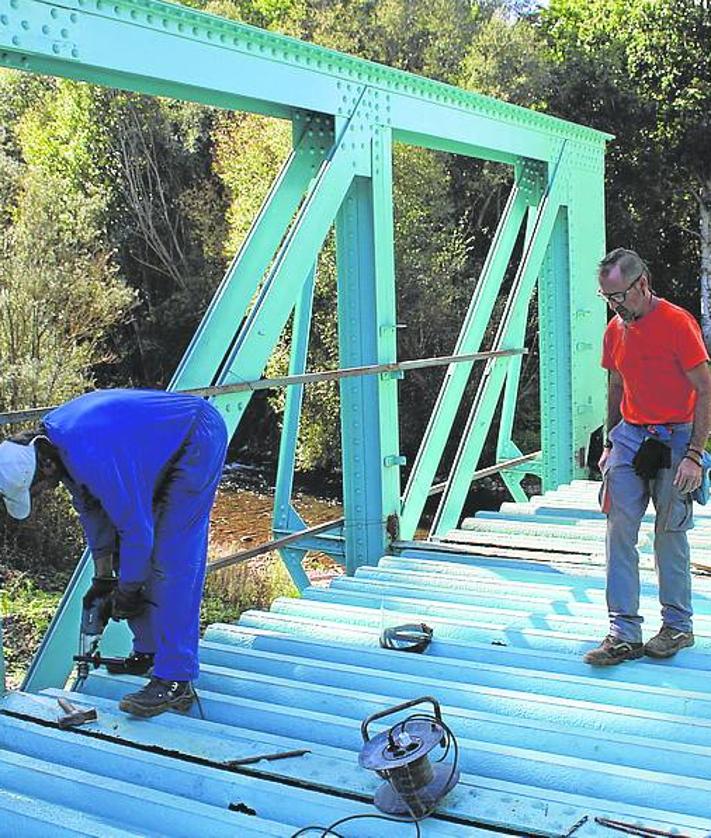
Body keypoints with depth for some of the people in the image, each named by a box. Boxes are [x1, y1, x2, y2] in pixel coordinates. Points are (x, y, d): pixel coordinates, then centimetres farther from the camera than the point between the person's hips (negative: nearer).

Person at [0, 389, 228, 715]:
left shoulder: (92, 458, -35)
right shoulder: (49, 440, -5)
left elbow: (136, 528, -27)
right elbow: (91, 508, 7)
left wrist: (126, 591, -12)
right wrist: (103, 577, 10)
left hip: (198, 443, -10)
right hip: (161, 448, 10)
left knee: (171, 560, -15)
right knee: (132, 555, 10)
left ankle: (174, 682, -13)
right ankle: (149, 651, 23)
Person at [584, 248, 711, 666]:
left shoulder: (678, 322, -11)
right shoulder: (615, 330, 8)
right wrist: (610, 443, 15)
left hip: (674, 437, -5)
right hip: (629, 435, 5)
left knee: (670, 534, 3)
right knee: (619, 530, -4)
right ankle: (625, 633, 0)